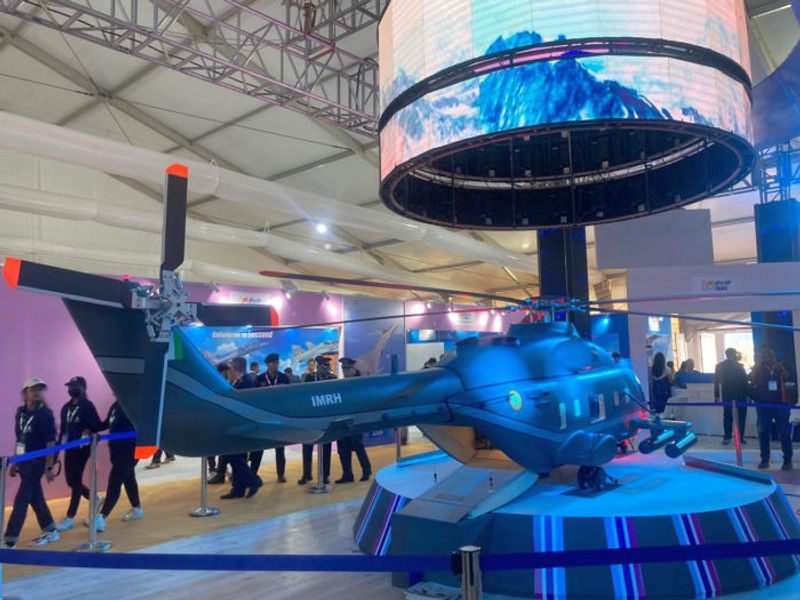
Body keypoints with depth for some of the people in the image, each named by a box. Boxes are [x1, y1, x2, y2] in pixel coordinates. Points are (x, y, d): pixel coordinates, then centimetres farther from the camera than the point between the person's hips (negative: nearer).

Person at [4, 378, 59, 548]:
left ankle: (9, 541, 0)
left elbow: (50, 443, -15)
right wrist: (15, 462, 15)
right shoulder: (20, 412, 6)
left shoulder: (45, 414, -14)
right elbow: (19, 439, 14)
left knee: (20, 501, -6)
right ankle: (51, 532, 28)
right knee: (36, 498, 15)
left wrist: (49, 467, -16)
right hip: (23, 462, 7)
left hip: (36, 463, -7)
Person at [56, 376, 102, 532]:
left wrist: (88, 432, -27)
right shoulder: (66, 407, 12)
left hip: (82, 448, -7)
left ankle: (70, 518, 4)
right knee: (70, 481, 12)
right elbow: (63, 429, 15)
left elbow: (97, 426, -11)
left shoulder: (87, 405, -8)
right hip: (69, 448, 7)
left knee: (75, 481, -3)